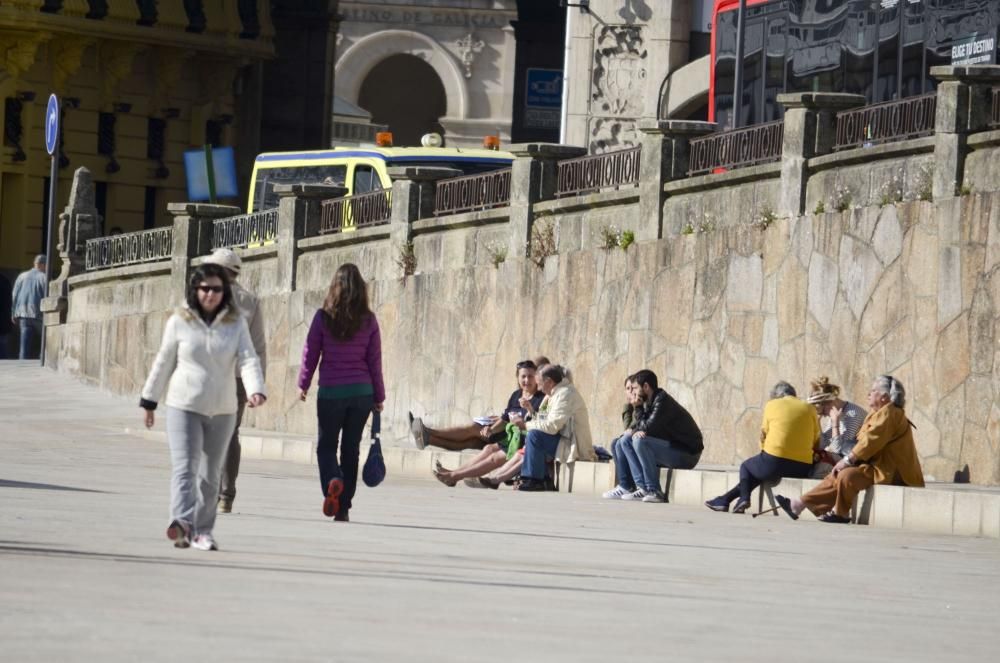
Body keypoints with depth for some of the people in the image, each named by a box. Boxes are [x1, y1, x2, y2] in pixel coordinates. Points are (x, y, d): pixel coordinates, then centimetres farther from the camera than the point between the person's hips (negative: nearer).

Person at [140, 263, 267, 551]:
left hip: (222, 410, 2)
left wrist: (256, 390, -27)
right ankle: (182, 522, -32)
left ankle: (203, 530, 20)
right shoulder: (179, 322, -1)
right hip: (184, 406, -2)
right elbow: (163, 363, 7)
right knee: (184, 467, -17)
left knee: (210, 474, 10)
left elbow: (248, 359, -9)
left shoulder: (236, 323, 1)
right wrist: (149, 400, 12)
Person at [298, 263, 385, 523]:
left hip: (330, 391, -2)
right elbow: (375, 360, 2)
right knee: (351, 448, 10)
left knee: (326, 445, 11)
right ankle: (343, 508, 9)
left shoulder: (323, 317, -5)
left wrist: (303, 384, 16)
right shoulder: (368, 320, -1)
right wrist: (379, 397, 10)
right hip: (362, 392, 2)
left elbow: (311, 353, 1)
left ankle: (332, 481, -20)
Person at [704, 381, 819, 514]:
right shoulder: (810, 409, 11)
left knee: (746, 466, 29)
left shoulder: (772, 405, 7)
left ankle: (744, 497, 14)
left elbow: (764, 436, 11)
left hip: (775, 463, -3)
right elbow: (816, 442, 12)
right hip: (803, 469, 3)